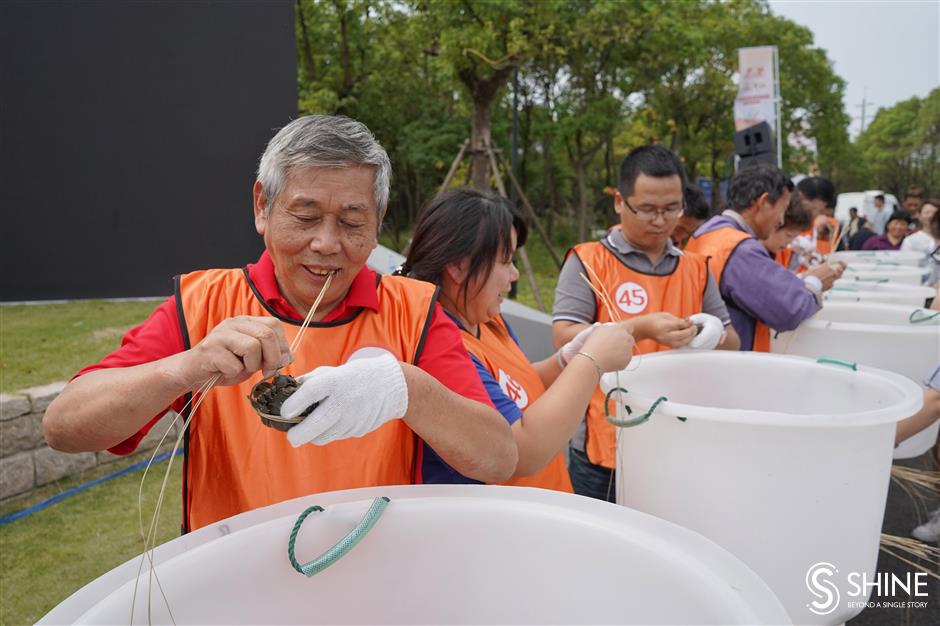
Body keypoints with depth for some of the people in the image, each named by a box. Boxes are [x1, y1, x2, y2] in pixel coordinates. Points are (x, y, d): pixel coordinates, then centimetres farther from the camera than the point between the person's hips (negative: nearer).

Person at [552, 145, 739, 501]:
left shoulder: (696, 268, 10)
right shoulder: (587, 262, -6)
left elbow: (731, 342, 14)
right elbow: (564, 339, -15)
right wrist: (640, 329, -25)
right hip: (604, 444, -4)